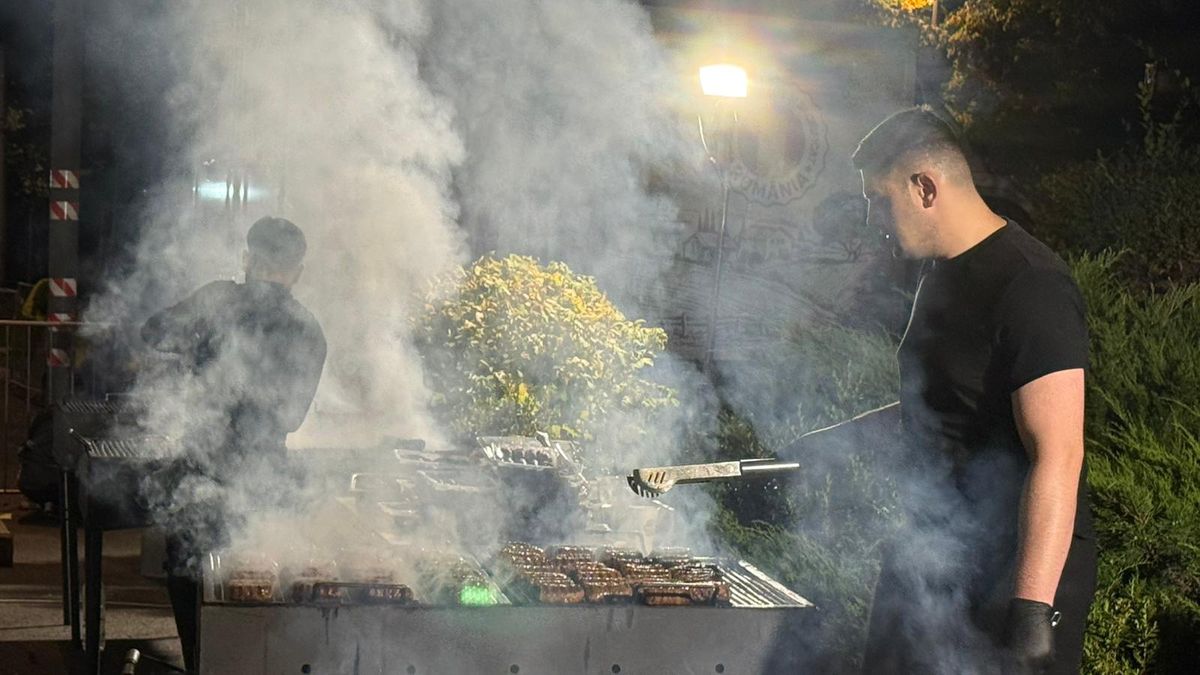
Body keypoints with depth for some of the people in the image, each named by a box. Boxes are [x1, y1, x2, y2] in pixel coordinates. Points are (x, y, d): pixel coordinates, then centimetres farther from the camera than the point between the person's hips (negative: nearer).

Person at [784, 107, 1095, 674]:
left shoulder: (1028, 287, -19)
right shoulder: (942, 274, 12)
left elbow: (1057, 456, -25)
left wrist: (1032, 609, -30)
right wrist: (830, 441, 25)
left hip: (1016, 569, -9)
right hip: (927, 561, 9)